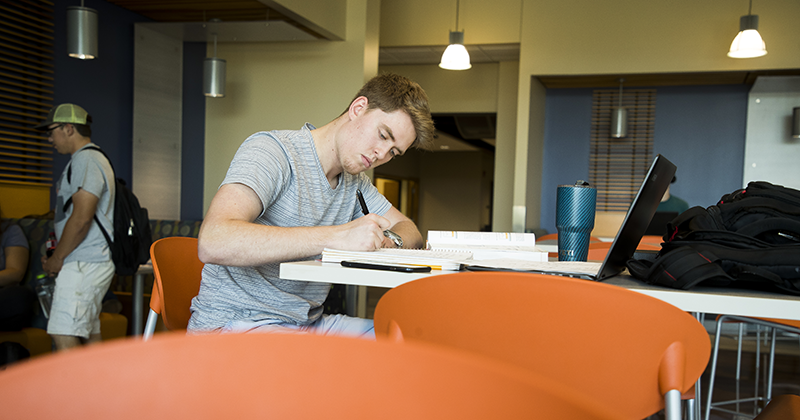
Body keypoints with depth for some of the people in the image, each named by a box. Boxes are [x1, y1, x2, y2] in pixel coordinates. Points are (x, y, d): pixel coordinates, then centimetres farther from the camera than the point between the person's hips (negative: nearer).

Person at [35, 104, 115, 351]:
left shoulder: (85, 160, -11)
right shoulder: (94, 159, 23)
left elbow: (81, 218, -20)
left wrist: (57, 258, -9)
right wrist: (59, 255, 17)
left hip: (84, 265, -11)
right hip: (93, 262, 11)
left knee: (64, 339, -13)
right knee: (90, 337, 10)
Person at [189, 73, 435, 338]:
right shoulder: (270, 150, -15)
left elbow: (408, 230, 18)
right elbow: (213, 242, -30)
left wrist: (387, 241, -9)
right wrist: (337, 236, -34)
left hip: (308, 323, 8)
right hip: (233, 323, -8)